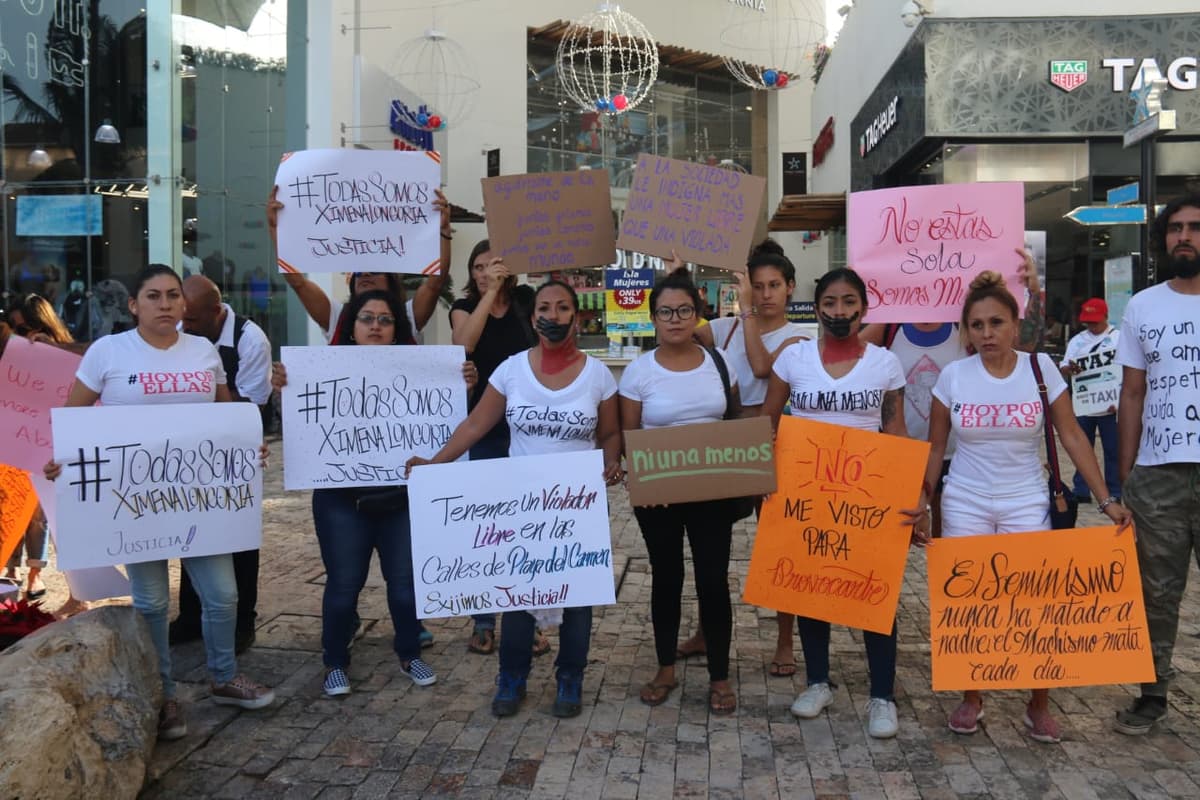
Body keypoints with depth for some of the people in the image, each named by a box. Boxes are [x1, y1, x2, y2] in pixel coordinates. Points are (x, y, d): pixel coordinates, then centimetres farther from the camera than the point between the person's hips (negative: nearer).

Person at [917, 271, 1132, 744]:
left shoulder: (1040, 367, -5)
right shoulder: (953, 375, -5)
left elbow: (1071, 436, -3)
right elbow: (935, 447, 2)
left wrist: (1106, 499, -7)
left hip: (1026, 505, 0)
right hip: (964, 505, 1)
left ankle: (1039, 705, 20)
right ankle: (971, 699, 24)